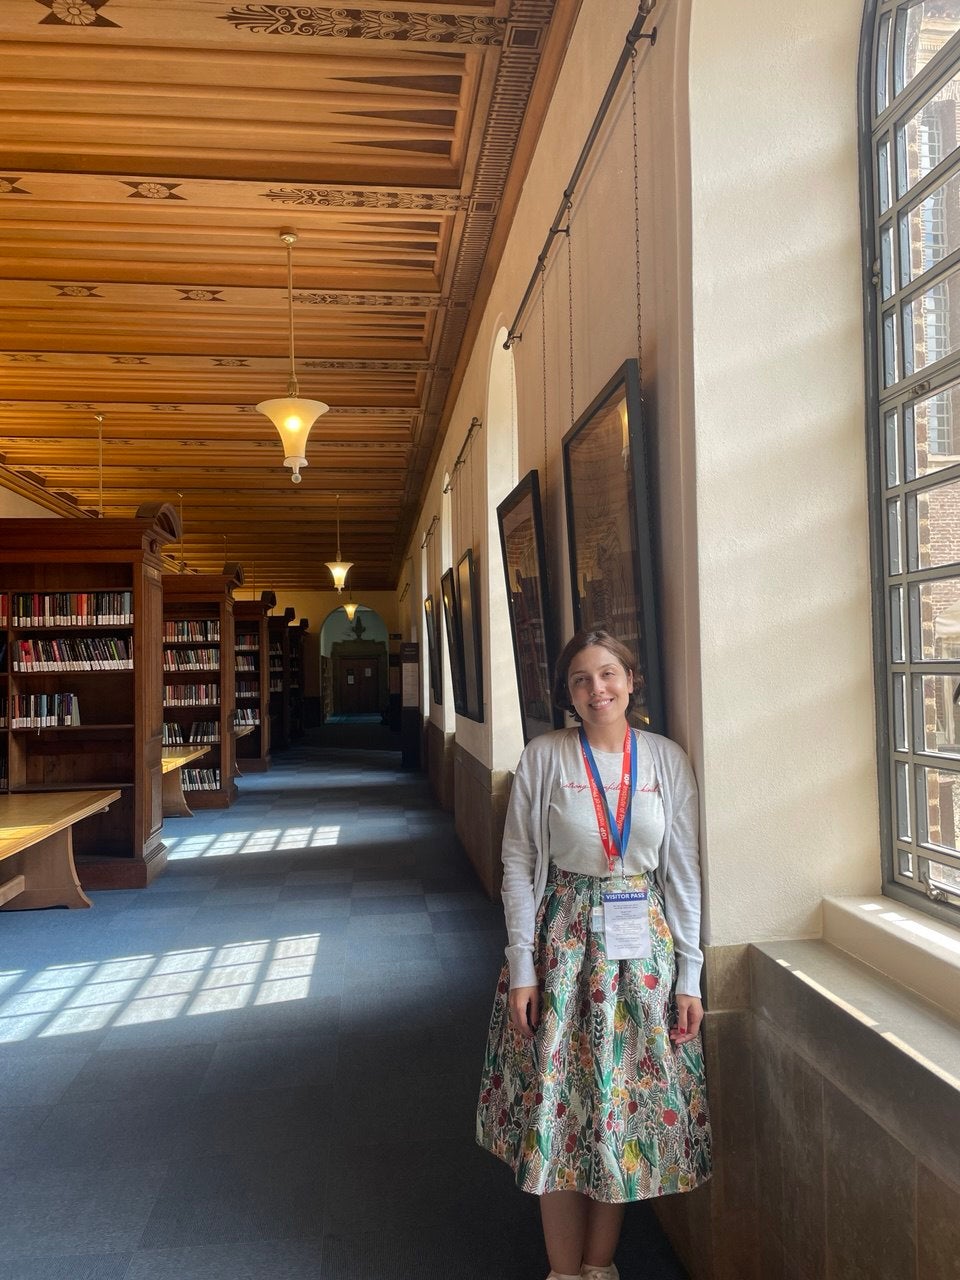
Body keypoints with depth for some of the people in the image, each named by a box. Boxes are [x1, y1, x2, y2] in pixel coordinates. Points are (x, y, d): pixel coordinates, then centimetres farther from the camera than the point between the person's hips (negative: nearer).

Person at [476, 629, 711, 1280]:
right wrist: (521, 967, -7)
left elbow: (684, 871, 1)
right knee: (557, 1103, 6)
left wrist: (690, 976, 0)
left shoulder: (667, 758, -2)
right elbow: (518, 864, -4)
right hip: (564, 939, -1)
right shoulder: (544, 757, -6)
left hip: (644, 943, 2)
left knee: (630, 1104, 10)